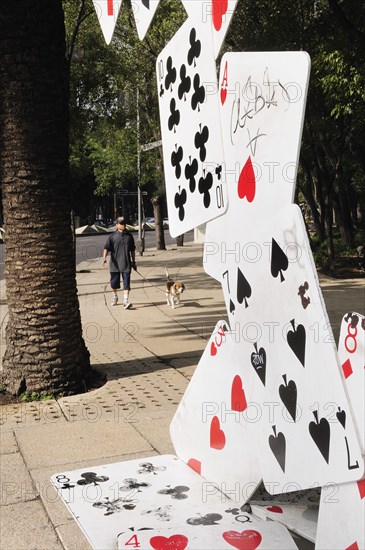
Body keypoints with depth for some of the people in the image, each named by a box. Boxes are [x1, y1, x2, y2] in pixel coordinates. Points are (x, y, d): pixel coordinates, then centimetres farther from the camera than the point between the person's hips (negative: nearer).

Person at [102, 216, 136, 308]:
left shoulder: (129, 236, 7)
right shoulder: (112, 236, -2)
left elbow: (132, 250, 15)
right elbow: (107, 248, -9)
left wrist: (133, 261, 16)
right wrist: (104, 257, -26)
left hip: (126, 264, 1)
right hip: (115, 264, -1)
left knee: (126, 283, -8)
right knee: (114, 282, 12)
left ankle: (126, 301, -12)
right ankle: (115, 297, 35)